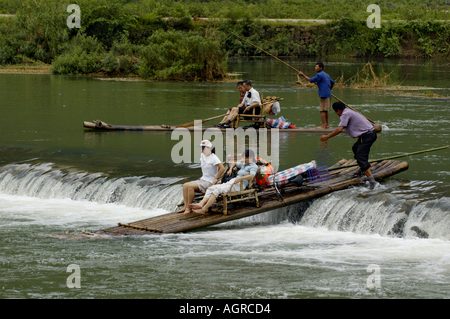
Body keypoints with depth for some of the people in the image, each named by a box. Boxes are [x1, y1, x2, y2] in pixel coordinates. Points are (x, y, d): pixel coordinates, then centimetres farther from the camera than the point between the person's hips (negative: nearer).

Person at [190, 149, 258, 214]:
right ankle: (201, 204, -33)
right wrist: (230, 169, 25)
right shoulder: (243, 165, 26)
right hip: (231, 182, 9)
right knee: (211, 188, -13)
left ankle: (204, 209, -34)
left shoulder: (253, 166, 0)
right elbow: (234, 163, 46)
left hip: (239, 185, -9)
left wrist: (240, 178, -33)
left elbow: (251, 176, -20)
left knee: (217, 190, -28)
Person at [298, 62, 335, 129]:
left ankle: (323, 125, -11)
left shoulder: (320, 75, -10)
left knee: (322, 110, -8)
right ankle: (327, 124, 20)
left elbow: (311, 80, -13)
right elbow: (333, 83, 29)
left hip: (324, 95, -10)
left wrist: (303, 75, -7)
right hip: (328, 94, 10)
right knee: (325, 110, 15)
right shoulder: (326, 75, 20)